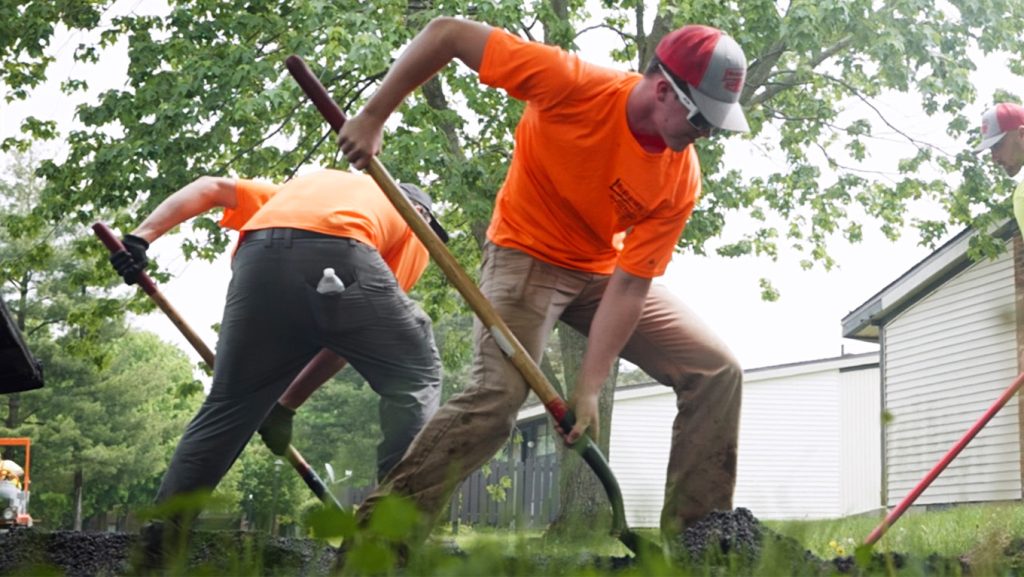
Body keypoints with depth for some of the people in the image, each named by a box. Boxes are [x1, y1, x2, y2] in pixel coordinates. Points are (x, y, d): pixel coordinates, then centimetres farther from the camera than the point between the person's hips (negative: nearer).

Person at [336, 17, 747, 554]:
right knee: (497, 392, -27)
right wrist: (373, 116, -23)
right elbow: (446, 32, -22)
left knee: (718, 371, -1)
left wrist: (588, 388, -25)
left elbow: (629, 286, -17)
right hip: (527, 254, -5)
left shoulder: (681, 180, -16)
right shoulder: (569, 83, -28)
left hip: (605, 270, 5)